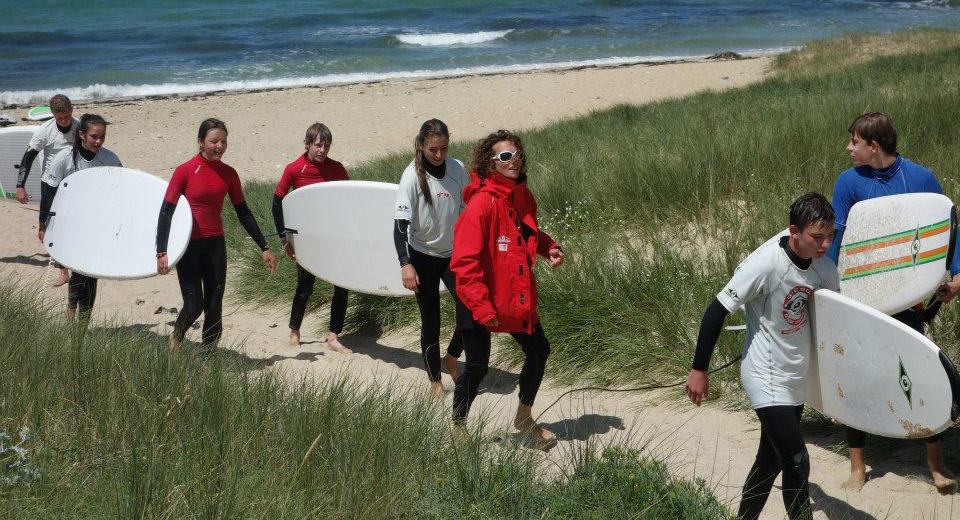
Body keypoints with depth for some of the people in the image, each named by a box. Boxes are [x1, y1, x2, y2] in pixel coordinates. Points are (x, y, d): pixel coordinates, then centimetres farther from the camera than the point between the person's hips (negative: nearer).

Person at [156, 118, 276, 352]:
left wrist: (264, 248, 10)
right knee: (194, 304, -6)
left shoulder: (228, 174, 4)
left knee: (214, 306, 3)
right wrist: (162, 252, -16)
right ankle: (176, 339, 24)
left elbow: (243, 213, 11)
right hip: (188, 245, -4)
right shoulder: (184, 171, -8)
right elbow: (166, 211, -9)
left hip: (215, 244, 4)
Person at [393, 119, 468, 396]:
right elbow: (401, 221, -19)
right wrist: (405, 264, -29)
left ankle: (452, 357, 19)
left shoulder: (457, 169, -3)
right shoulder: (413, 175, -15)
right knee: (430, 321, 3)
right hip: (423, 256, -3)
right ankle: (435, 380, 17)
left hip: (453, 254, 3)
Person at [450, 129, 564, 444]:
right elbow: (465, 261, -23)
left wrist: (550, 248, 2)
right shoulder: (482, 203, -21)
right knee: (477, 366, -2)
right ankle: (458, 429, 20)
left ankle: (524, 417, 38)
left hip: (519, 297, 8)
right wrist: (482, 307, -26)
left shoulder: (522, 196, 3)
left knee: (539, 351, 17)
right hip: (483, 302, -8)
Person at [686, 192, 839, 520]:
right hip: (767, 379, -7)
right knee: (796, 462, -12)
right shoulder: (766, 264, -24)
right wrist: (699, 370, -15)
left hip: (796, 379, 7)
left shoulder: (824, 268, -5)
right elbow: (717, 311, -20)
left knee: (772, 459, 18)